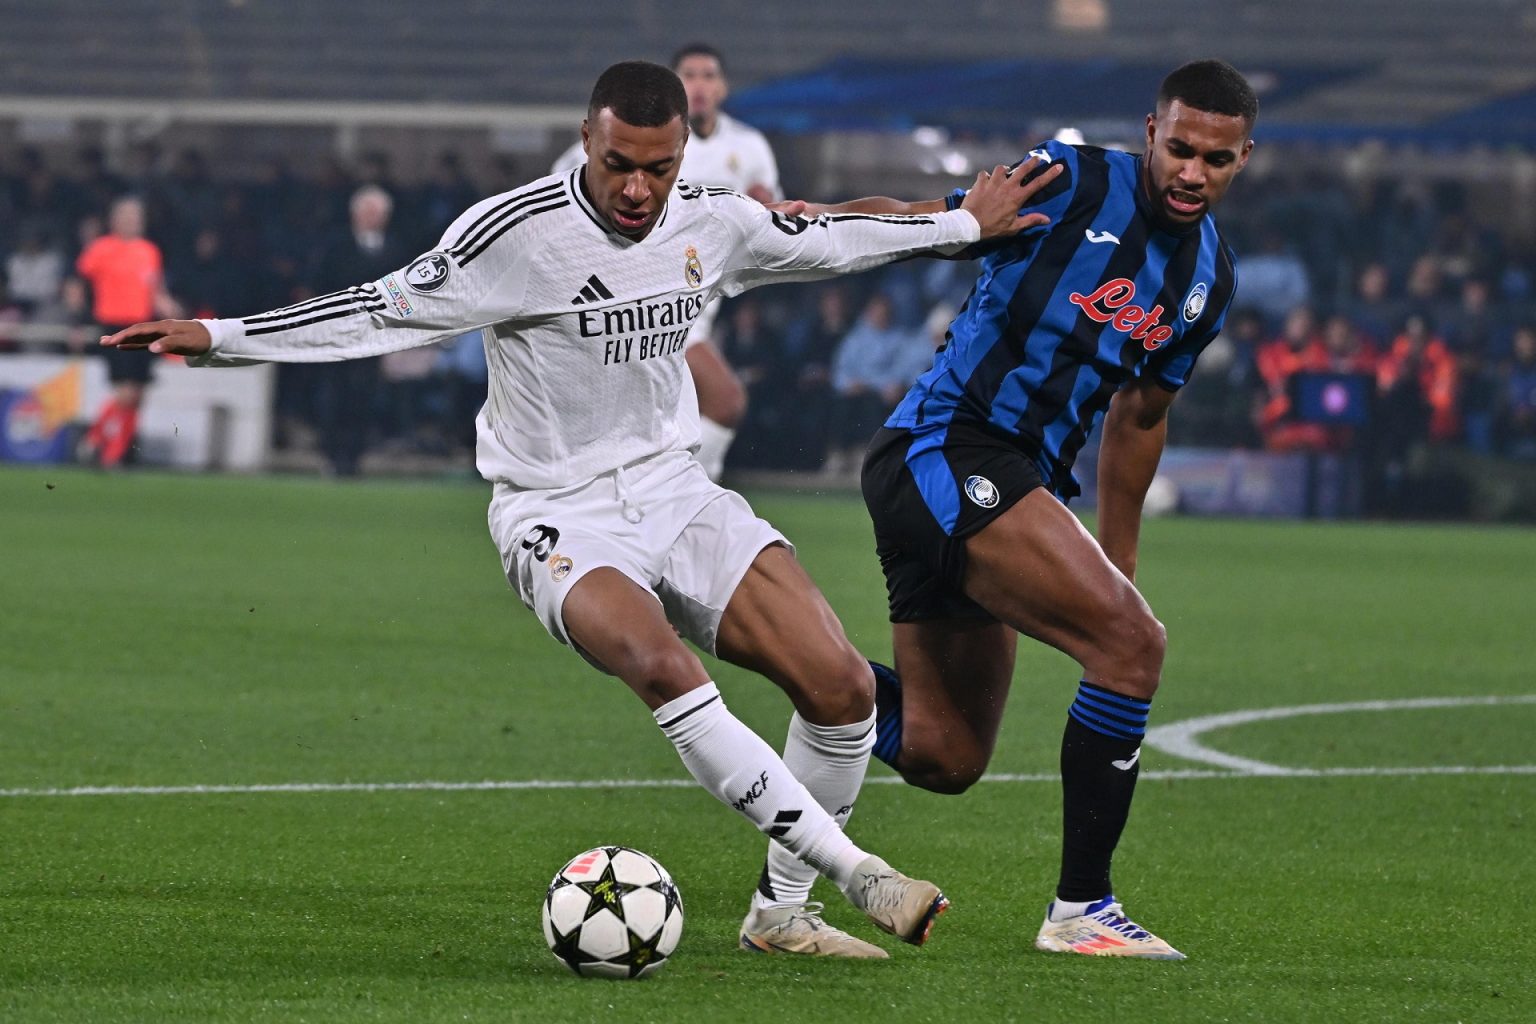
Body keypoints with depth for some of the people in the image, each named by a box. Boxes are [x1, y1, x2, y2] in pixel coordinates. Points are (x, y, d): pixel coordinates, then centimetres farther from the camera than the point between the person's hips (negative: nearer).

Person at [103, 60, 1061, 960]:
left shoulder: (714, 224, 1)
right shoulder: (516, 233, -17)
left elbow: (827, 239, 19)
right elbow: (384, 311, -14)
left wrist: (965, 225, 30)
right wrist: (216, 336, -20)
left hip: (676, 492, 5)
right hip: (561, 516, -5)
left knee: (842, 685, -12)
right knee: (662, 667, -36)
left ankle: (783, 910, 7)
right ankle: (857, 873, -33)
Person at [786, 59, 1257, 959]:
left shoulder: (1211, 276, 13)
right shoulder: (1073, 184, -8)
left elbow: (1140, 414, 24)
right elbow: (924, 222, -5)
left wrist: (1116, 565, 27)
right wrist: (810, 220, -24)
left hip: (1018, 485, 9)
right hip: (945, 449, -9)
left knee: (942, 760, 9)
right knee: (1132, 640, -21)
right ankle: (1081, 909, -14)